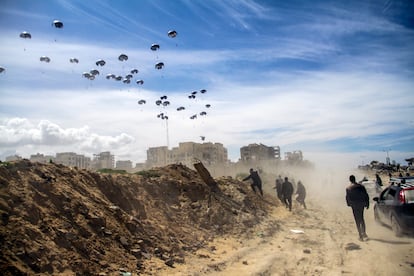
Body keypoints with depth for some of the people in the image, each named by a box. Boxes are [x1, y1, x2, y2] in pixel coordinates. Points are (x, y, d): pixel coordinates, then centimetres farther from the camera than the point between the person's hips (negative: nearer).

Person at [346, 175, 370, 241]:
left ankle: (361, 236, 6)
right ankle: (364, 233, 27)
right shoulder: (361, 186, 1)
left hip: (354, 205, -4)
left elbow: (347, 197, -7)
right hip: (361, 204, 4)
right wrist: (367, 204, 11)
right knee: (361, 218, 21)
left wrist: (349, 204, 11)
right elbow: (366, 196, 3)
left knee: (357, 220, 3)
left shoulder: (348, 188, -10)